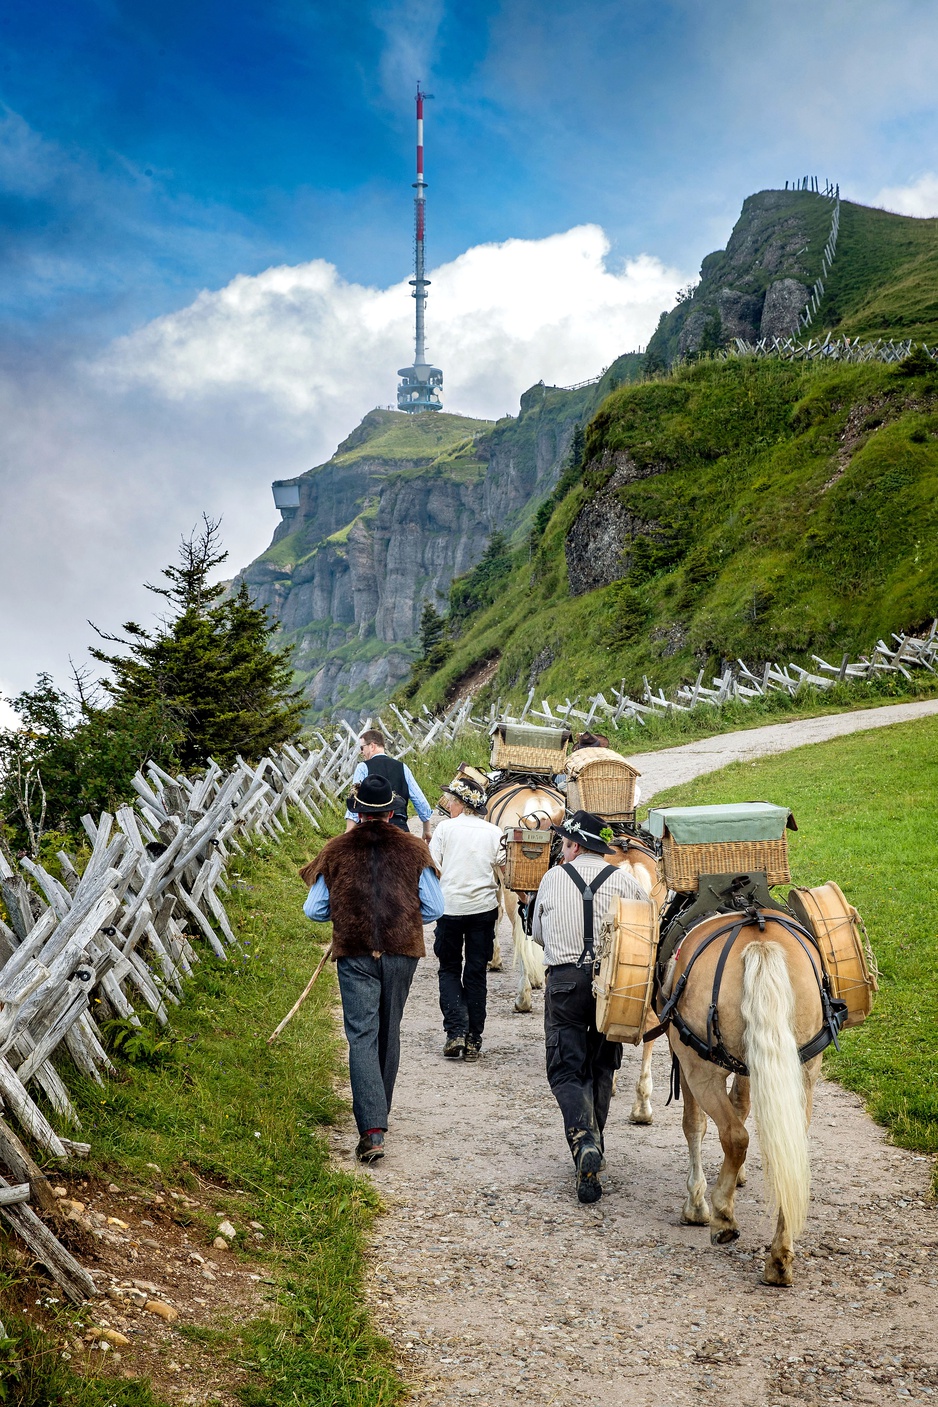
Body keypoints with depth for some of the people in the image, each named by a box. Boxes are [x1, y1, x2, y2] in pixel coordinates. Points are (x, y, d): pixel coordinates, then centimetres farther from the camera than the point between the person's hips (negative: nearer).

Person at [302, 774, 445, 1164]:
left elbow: (314, 910, 3)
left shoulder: (336, 851, -1)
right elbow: (434, 908, 0)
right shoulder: (413, 849, 0)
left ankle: (372, 1128, -15)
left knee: (362, 1036, -2)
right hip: (402, 951, 2)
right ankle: (379, 1112, 32)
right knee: (389, 1032, 18)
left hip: (355, 954, -2)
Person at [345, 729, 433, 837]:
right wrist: (427, 831, 22)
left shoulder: (363, 768, 2)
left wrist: (349, 833, -9)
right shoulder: (402, 768, 14)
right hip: (400, 825, 4)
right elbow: (420, 801, 14)